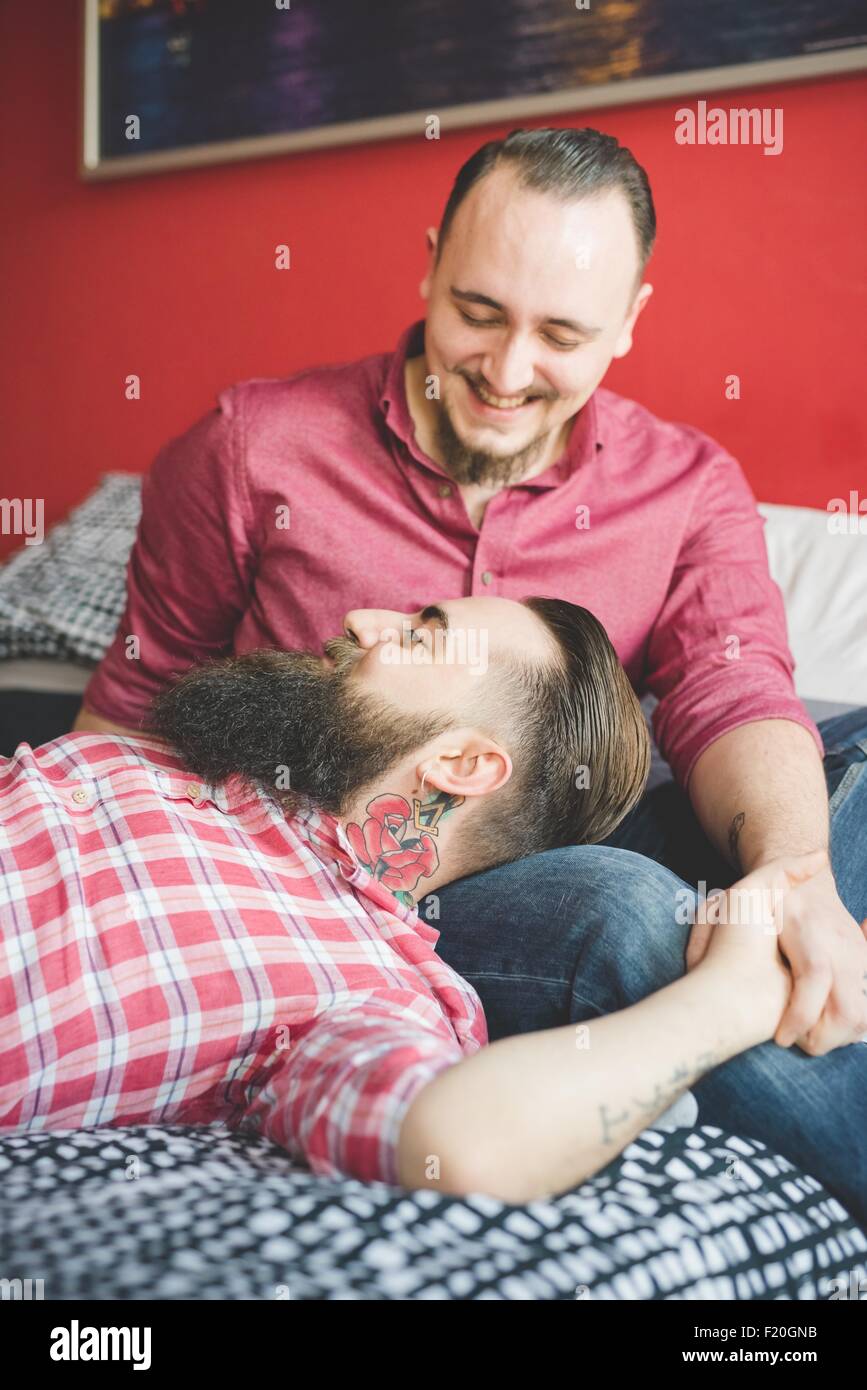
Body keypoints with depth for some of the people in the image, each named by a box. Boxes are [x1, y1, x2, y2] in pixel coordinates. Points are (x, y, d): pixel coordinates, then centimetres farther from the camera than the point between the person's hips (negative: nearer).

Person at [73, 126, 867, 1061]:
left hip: (566, 857, 3)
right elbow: (136, 699, 7)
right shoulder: (255, 449, -2)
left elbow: (735, 691, -12)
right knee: (618, 907, -34)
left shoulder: (687, 487, 3)